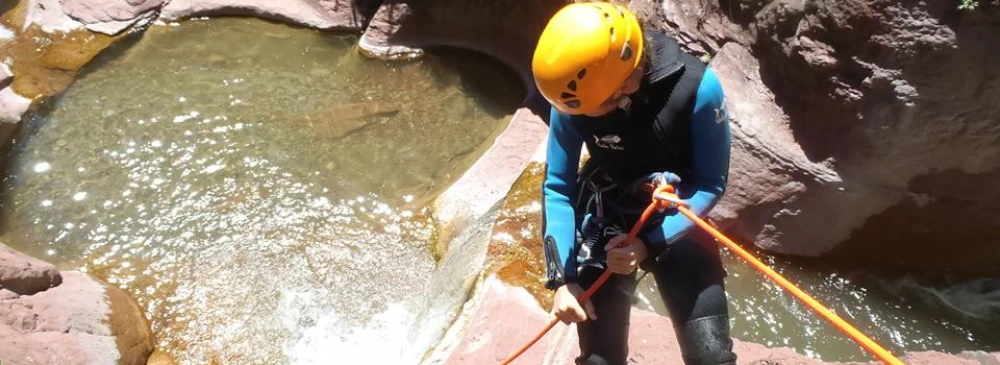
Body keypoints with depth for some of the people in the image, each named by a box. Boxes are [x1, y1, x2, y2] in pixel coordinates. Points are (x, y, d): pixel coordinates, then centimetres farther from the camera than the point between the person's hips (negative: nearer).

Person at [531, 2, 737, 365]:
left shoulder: (697, 88, -24)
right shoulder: (574, 95, -19)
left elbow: (711, 184, -13)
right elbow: (558, 186, -9)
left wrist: (650, 244, -24)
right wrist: (561, 277, -14)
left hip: (677, 227, 0)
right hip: (603, 228, 1)